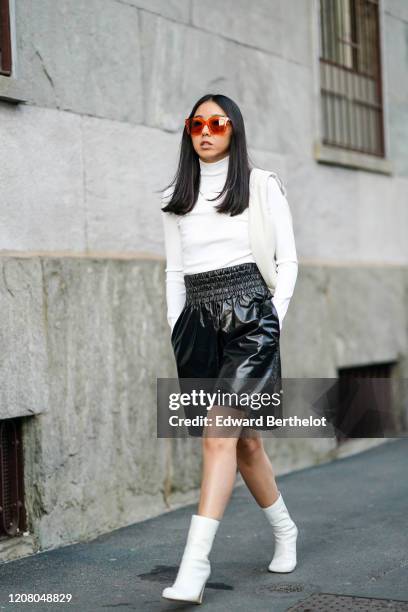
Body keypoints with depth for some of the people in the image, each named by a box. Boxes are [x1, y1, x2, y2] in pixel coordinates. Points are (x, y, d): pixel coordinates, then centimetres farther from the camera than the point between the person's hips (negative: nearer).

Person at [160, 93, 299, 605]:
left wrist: (274, 316, -5)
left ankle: (194, 566, -19)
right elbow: (174, 270, 16)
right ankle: (284, 530, 33)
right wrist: (176, 330, 7)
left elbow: (288, 259, 6)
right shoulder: (175, 198, 15)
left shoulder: (264, 186, 6)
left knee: (219, 436, -17)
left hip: (249, 316, -4)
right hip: (197, 322, 4)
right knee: (244, 440, 10)